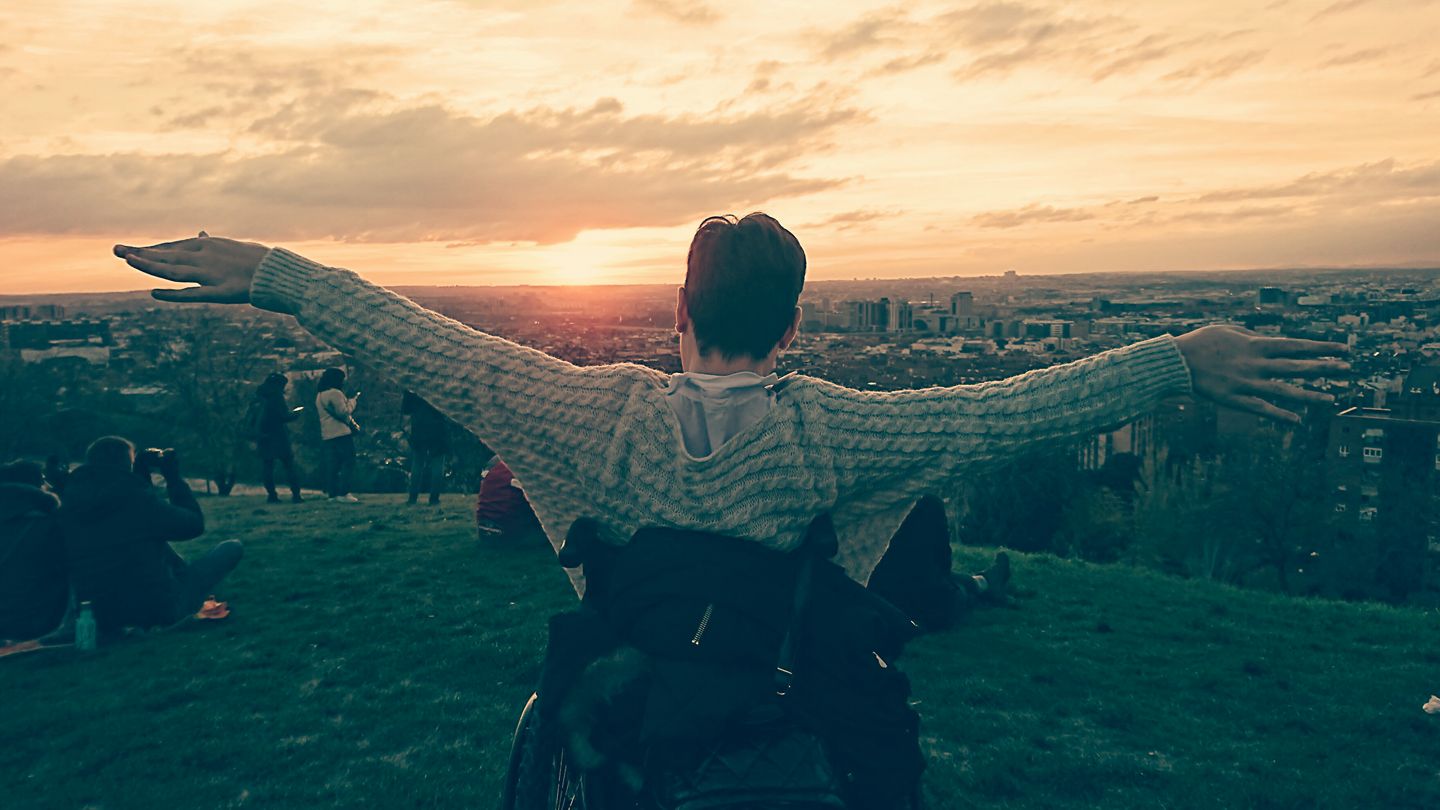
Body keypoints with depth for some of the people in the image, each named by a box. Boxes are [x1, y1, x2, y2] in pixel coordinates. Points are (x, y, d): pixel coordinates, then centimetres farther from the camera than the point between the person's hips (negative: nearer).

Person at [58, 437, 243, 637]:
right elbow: (194, 524, -6)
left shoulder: (70, 505, -1)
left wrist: (142, 472, 13)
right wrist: (174, 477, 0)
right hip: (159, 610, -7)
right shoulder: (137, 500, -19)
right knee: (233, 548, 8)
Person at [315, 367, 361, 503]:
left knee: (332, 465, 8)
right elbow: (343, 412, -14)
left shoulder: (319, 395, 18)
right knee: (348, 462, -8)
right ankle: (343, 493, -14)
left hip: (327, 435, 9)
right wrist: (353, 400, -3)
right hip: (341, 433, -9)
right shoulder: (335, 393, -11)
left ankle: (332, 493, 8)